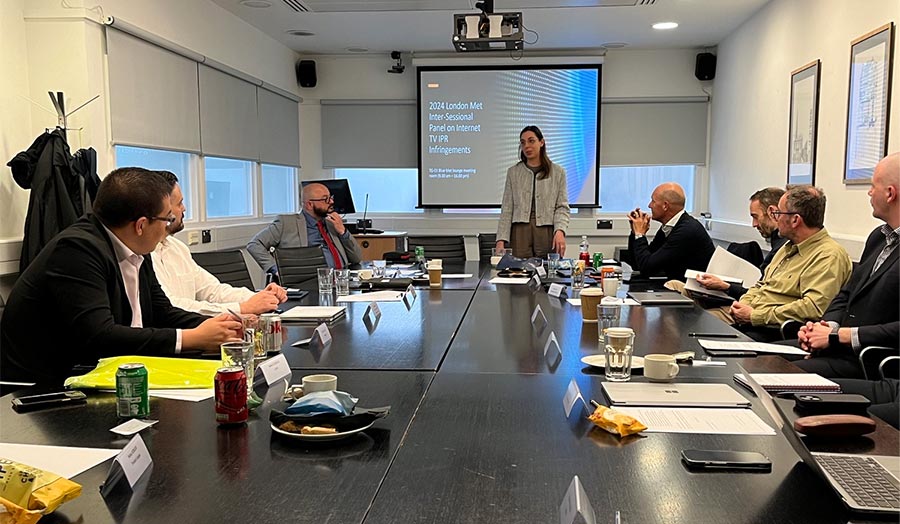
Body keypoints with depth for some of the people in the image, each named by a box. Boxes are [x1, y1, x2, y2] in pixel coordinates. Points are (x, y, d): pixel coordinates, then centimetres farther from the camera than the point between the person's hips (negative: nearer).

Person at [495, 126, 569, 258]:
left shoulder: (558, 172, 8)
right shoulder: (513, 172, 10)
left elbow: (562, 207, 3)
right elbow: (507, 209, 7)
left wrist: (560, 231, -15)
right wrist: (501, 240, -3)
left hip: (547, 232, 0)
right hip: (520, 231, 1)